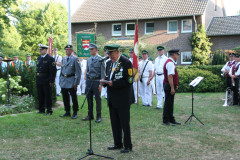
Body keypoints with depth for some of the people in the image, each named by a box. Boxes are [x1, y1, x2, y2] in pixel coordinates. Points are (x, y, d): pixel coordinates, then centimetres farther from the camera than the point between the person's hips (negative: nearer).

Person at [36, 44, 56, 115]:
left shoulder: (50, 58, -8)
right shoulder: (39, 58, 15)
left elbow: (53, 71, -12)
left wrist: (51, 81, -15)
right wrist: (36, 78, 14)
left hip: (46, 82, -7)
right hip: (39, 81, 7)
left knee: (48, 96, -1)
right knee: (40, 96, 12)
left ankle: (49, 111, 7)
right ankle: (41, 109, 23)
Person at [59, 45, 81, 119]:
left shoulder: (75, 59, -6)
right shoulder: (63, 59, 13)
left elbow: (78, 72, -9)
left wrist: (76, 83, -14)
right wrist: (60, 81, 14)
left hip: (71, 82, -6)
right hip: (63, 82, 6)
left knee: (74, 98, 0)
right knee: (65, 97, 11)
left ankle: (75, 113, 9)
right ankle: (67, 112, 22)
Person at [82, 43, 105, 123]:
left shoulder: (100, 59, -6)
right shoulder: (88, 60, 11)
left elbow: (102, 72, -8)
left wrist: (101, 84, -14)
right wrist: (86, 82, 14)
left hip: (96, 81, -5)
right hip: (89, 81, 5)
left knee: (98, 99, 0)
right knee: (89, 99, 10)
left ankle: (99, 116, 10)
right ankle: (90, 115, 21)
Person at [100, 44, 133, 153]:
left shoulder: (126, 63, -11)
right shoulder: (109, 63, 13)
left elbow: (129, 81, -16)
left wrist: (114, 83, -22)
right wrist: (104, 81, -2)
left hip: (122, 99, -7)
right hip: (112, 99, 7)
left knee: (125, 123, 0)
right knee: (114, 123, 14)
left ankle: (128, 146, 11)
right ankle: (118, 144, 26)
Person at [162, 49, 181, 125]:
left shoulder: (170, 62, 16)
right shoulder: (170, 63, -18)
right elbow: (170, 76, -25)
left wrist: (175, 85, 23)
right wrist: (172, 88, -25)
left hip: (170, 86, 11)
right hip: (169, 86, -11)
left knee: (170, 103, 15)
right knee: (168, 103, -3)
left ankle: (171, 120, 23)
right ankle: (166, 120, 5)